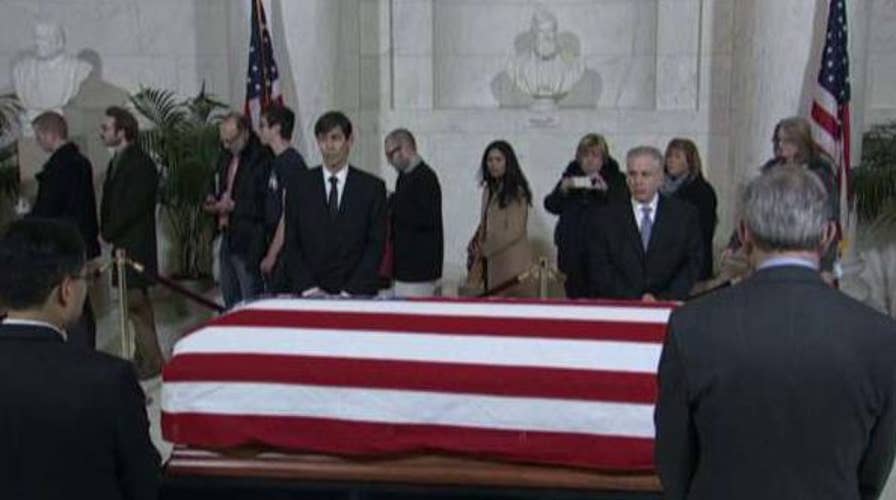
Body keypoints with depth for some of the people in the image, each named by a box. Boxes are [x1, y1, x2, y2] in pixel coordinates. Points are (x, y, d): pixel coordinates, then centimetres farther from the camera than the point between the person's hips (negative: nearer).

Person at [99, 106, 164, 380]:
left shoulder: (140, 164, -15)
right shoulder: (117, 161, 13)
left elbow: (132, 206, -20)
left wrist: (107, 232, -10)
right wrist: (106, 231, 5)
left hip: (135, 244, -9)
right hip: (122, 242, 9)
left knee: (135, 301, -8)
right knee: (139, 300, 14)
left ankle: (152, 359, 1)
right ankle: (145, 355, 22)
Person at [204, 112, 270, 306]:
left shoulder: (261, 158, -15)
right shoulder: (225, 157, 13)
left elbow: (263, 204, -19)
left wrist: (233, 206, -18)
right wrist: (213, 199, 6)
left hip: (249, 242, -9)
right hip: (228, 238, 9)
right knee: (230, 301, 16)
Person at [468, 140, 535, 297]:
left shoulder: (517, 192, -8)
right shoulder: (489, 189, 13)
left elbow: (515, 230, -13)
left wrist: (485, 249, -12)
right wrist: (475, 243, 0)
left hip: (513, 262, -6)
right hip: (492, 261, 6)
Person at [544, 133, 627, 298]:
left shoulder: (615, 178, 5)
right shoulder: (571, 175, 13)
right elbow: (551, 206, 9)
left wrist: (605, 189, -22)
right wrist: (562, 190, -9)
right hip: (572, 250, 3)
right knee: (575, 296, 1)